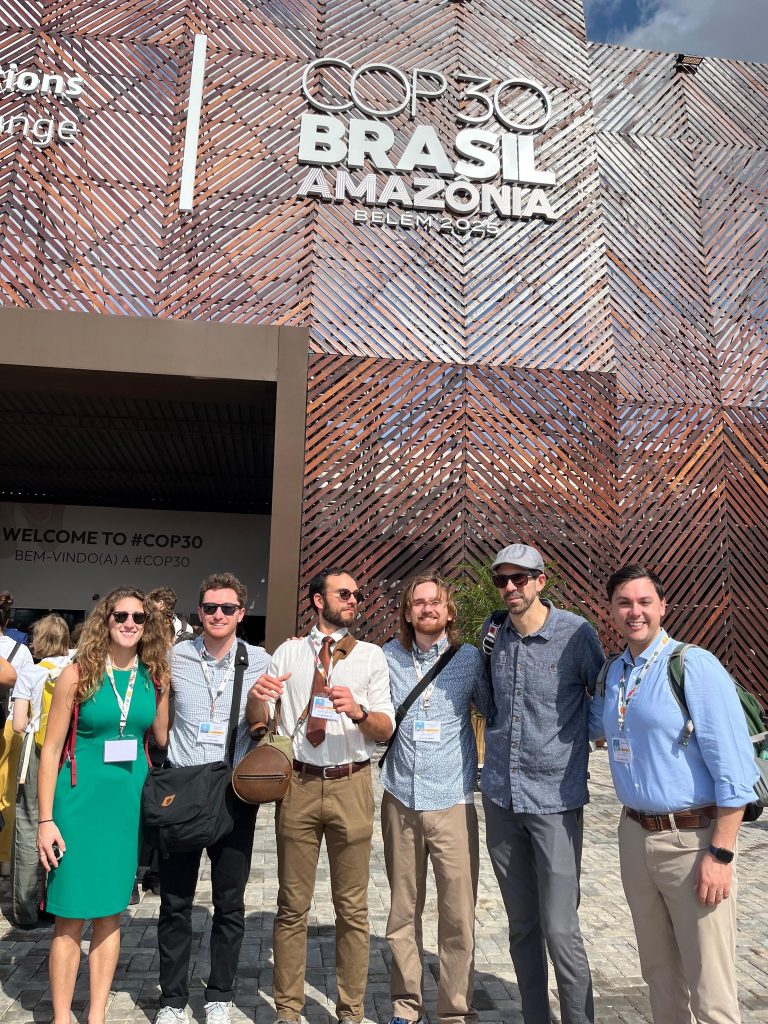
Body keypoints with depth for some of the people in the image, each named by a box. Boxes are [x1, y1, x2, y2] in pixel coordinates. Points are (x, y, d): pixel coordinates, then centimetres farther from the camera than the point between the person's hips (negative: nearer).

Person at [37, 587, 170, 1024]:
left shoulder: (156, 678, 1)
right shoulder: (78, 675, -8)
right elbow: (51, 749, -6)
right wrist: (46, 820, -8)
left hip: (130, 801, 3)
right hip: (81, 799, -3)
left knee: (111, 913, 13)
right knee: (71, 917, 5)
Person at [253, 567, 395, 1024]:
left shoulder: (371, 655, 3)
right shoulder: (288, 652, 6)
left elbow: (386, 729, -2)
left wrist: (358, 711, -23)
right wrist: (259, 697, -14)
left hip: (351, 785, 0)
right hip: (298, 783, 1)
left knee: (353, 907, 10)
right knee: (293, 905, 12)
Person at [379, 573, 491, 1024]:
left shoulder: (470, 658, -2)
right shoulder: (388, 657, 0)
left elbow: (495, 712, 10)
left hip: (453, 803, -1)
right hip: (401, 801, 1)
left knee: (459, 914, 4)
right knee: (404, 909, 13)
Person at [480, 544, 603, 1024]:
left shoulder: (576, 633, -11)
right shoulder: (493, 633, 2)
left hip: (555, 797, -4)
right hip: (500, 794, 4)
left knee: (560, 929, -1)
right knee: (522, 926, 15)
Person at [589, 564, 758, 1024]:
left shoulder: (694, 666, -14)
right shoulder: (613, 673, 6)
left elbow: (735, 768, -16)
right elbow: (592, 724, 27)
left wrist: (720, 854, -17)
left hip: (691, 839, -6)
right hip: (635, 835, 6)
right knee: (659, 969, 20)